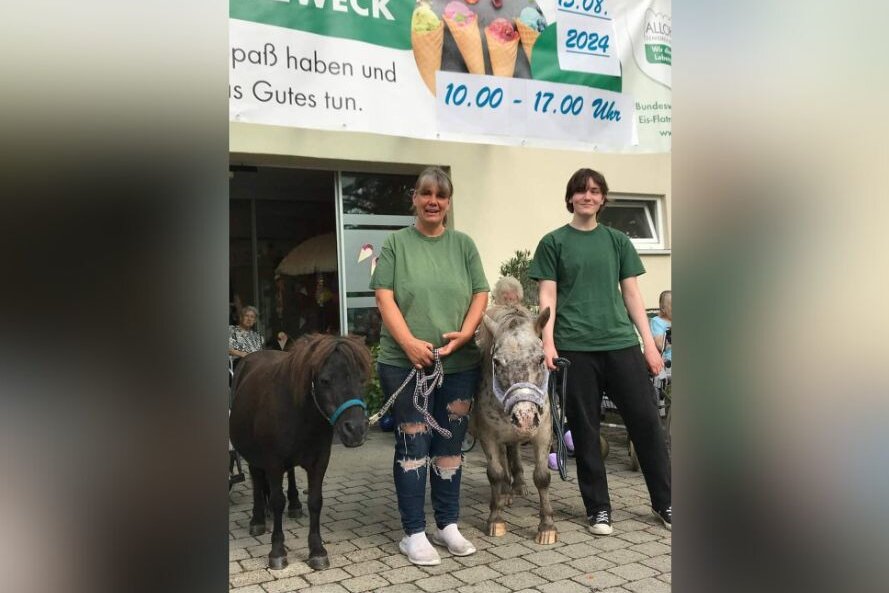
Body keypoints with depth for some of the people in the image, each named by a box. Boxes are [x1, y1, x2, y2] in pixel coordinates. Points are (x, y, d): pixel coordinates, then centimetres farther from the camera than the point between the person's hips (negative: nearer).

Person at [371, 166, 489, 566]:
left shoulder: (463, 244, 11)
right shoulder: (396, 243, 3)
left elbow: (480, 294, 7)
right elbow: (384, 298, -5)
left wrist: (464, 333, -10)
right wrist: (410, 343, -16)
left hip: (460, 363, 3)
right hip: (405, 363, -3)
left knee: (450, 446, 11)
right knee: (413, 445, 1)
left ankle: (448, 525, 24)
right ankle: (413, 533, 11)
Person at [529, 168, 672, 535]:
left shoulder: (617, 241, 12)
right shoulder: (553, 242, 5)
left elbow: (632, 294, 11)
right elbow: (548, 296, 1)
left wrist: (649, 342, 5)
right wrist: (548, 342, -10)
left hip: (621, 343, 2)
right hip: (575, 347, -2)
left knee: (646, 421, 3)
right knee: (585, 429, 4)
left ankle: (664, 502, 18)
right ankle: (598, 508, 17)